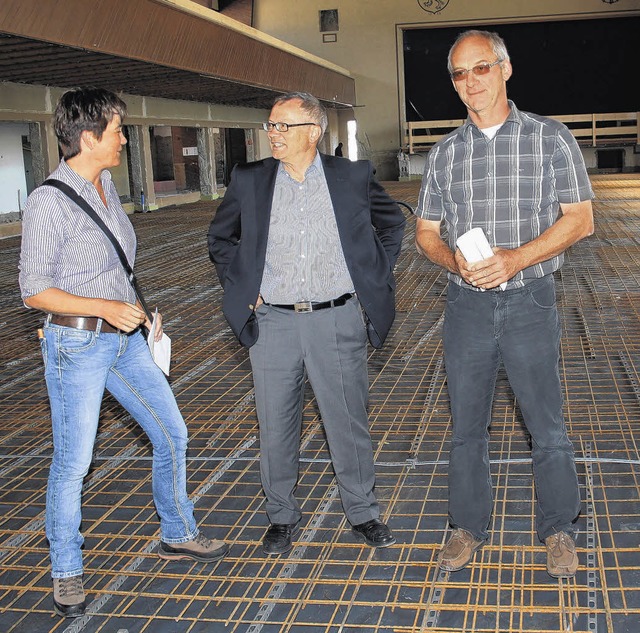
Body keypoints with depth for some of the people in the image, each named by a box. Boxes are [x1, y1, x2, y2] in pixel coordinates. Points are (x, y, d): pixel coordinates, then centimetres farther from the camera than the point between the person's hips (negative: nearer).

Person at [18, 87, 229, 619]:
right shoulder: (50, 202, -16)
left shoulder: (106, 187, 8)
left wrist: (139, 311, 14)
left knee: (171, 434, 13)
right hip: (76, 343, -8)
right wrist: (106, 308, -24)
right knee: (72, 463, 3)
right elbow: (35, 291, -16)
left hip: (124, 339, 8)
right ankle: (66, 571, 23)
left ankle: (178, 535, 32)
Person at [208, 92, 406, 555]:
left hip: (337, 321, -1)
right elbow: (221, 238, 16)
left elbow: (393, 222, 15)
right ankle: (282, 517, 29)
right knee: (276, 428, 9)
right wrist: (241, 287, 5)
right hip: (273, 323, 1)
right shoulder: (249, 182, 2)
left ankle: (363, 512, 29)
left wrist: (374, 278, 7)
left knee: (349, 424, 9)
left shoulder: (353, 178, -1)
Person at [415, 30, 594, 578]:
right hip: (466, 306, 3)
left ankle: (558, 529, 25)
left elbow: (580, 218, -5)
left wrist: (516, 257, -19)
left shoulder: (550, 138, -1)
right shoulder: (444, 153, 8)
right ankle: (468, 526, 28)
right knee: (467, 425, 12)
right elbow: (426, 232, 11)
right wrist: (453, 260, -12)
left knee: (547, 426, 6)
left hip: (529, 302, -2)